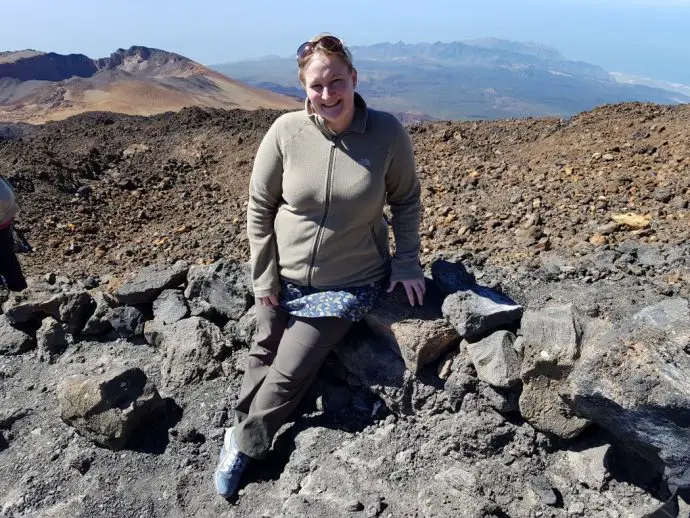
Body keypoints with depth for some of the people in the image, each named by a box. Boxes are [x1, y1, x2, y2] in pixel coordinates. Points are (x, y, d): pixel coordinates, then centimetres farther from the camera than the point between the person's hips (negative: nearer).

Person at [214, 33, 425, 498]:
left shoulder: (387, 133, -13)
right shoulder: (286, 132, -12)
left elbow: (406, 200, 2)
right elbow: (260, 207, -3)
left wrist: (407, 262, -2)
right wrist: (264, 277, -4)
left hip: (351, 284, -1)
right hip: (285, 279, 2)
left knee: (289, 374, -3)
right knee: (264, 358, 13)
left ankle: (243, 444, 24)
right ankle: (242, 433, 39)